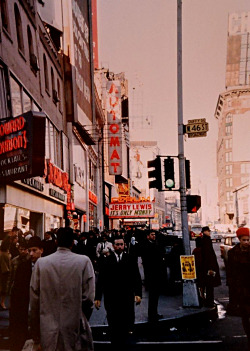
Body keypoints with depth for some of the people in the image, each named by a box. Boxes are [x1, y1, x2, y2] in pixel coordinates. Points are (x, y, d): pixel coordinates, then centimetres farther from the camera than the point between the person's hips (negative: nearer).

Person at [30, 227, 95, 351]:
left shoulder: (41, 263, -2)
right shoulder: (84, 261, -8)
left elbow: (34, 298, 1)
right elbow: (88, 297, -9)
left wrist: (35, 333, 12)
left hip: (48, 333, 2)